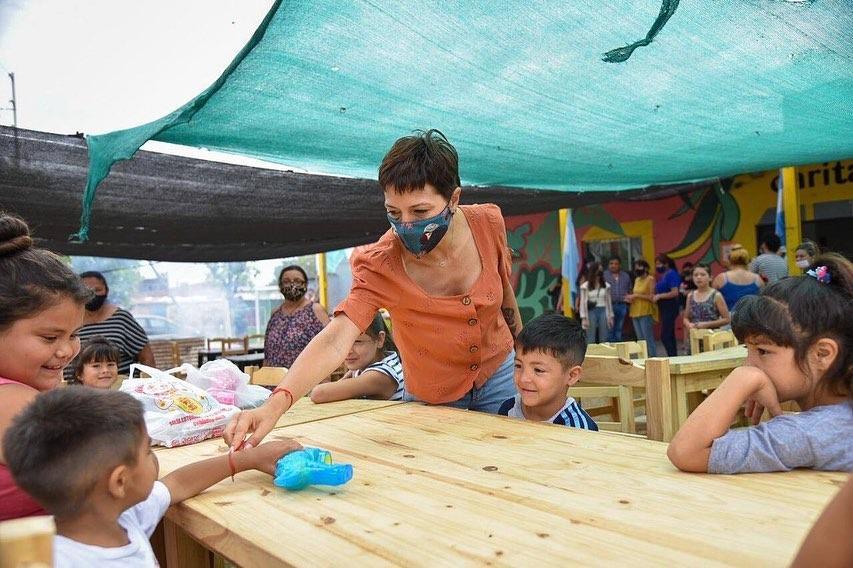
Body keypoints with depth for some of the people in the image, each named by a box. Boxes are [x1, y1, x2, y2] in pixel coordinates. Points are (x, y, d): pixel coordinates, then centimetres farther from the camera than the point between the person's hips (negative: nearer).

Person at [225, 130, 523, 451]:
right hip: (430, 399, -2)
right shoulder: (381, 265, -29)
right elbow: (335, 341, -40)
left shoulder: (489, 224, -20)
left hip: (499, 376, 3)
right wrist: (275, 404, -56)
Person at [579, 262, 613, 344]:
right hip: (591, 312, -3)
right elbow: (583, 303, -4)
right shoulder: (585, 286, -3)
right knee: (591, 340, 0)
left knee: (603, 340, 5)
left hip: (603, 312, 3)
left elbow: (609, 302, 12)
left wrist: (610, 316, 10)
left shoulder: (606, 285, 7)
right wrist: (584, 318, -9)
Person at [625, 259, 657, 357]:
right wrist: (630, 297, 5)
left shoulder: (650, 279, -6)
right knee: (640, 339, 9)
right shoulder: (636, 280, 16)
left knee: (648, 339, -10)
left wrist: (636, 295, -14)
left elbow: (652, 297, -13)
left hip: (646, 313, -7)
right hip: (635, 312, 8)